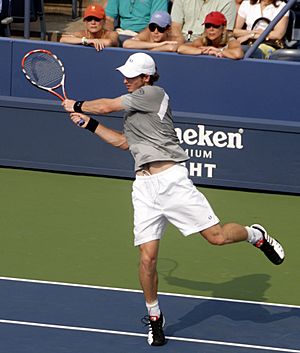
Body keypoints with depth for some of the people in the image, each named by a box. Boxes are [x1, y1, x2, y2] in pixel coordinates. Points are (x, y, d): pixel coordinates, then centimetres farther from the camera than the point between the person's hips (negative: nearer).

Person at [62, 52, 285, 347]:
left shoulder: (153, 94, -6)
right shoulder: (132, 106, 21)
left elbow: (106, 106, -5)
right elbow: (124, 142, 33)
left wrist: (77, 106, 14)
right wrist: (89, 124, 30)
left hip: (172, 178, -7)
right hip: (144, 187, 7)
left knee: (217, 236, -10)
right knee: (147, 257, -3)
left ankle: (256, 235, 23)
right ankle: (154, 317, 13)